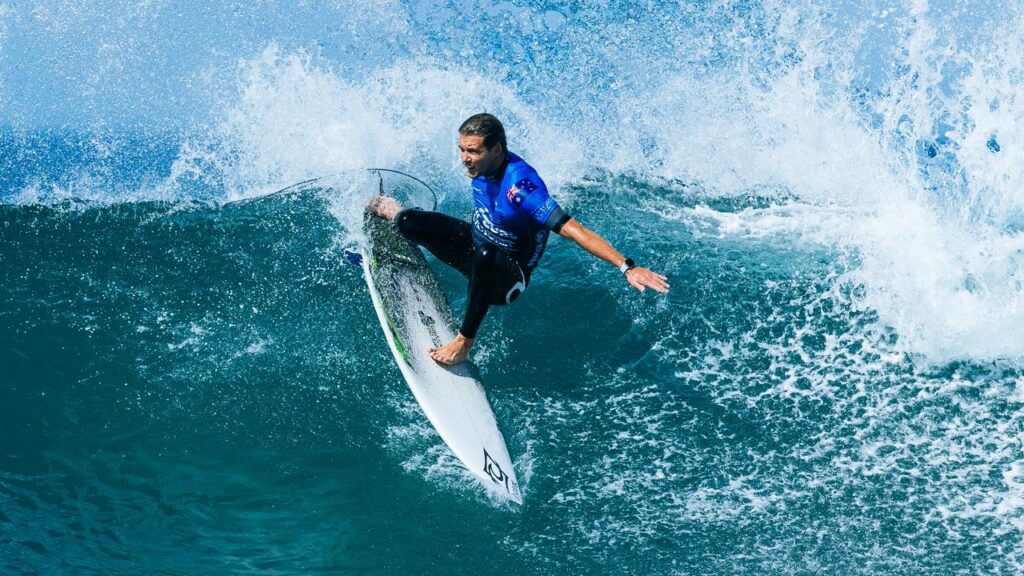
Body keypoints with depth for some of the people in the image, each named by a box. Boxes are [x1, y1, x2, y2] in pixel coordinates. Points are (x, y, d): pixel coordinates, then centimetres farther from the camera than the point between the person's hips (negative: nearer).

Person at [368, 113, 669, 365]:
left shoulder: (519, 186, -36)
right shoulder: (483, 163, -14)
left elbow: (572, 229, -41)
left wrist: (627, 267, -49)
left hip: (507, 277, -7)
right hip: (473, 241, 7)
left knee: (485, 255, -43)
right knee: (410, 223, -7)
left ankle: (464, 342, -27)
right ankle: (396, 215, 36)